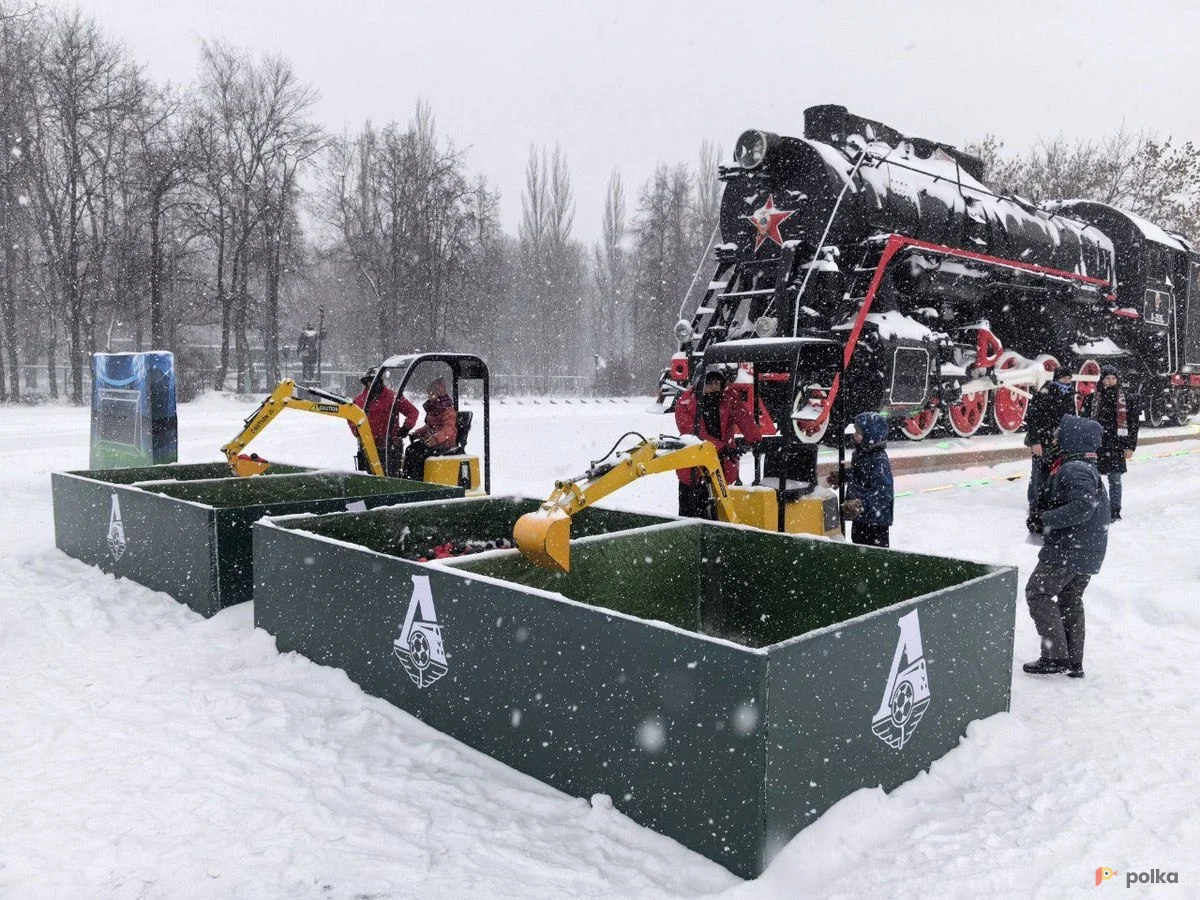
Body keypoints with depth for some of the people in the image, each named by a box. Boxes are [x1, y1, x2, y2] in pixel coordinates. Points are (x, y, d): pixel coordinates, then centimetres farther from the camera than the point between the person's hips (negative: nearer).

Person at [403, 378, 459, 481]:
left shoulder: (448, 411, -15)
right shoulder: (432, 408, 15)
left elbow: (449, 429, -30)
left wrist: (436, 438, -46)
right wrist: (416, 434, 15)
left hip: (443, 444, -9)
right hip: (430, 439, 9)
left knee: (418, 453, -24)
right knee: (411, 449, -6)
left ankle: (416, 480, -20)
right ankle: (406, 477, -5)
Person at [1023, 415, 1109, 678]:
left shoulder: (1074, 469, -19)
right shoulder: (1088, 467, 15)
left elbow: (1082, 507, -31)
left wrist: (1046, 518, -23)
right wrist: (1046, 516, 9)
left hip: (1070, 549, -10)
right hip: (1090, 552, 10)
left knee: (1037, 593, -1)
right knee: (1070, 600, 17)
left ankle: (1055, 657, -1)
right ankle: (1074, 663, 22)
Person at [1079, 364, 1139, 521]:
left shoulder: (1127, 400, 4)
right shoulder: (1092, 399, 4)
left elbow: (1133, 424, 4)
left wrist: (1130, 446, -1)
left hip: (1116, 446, 0)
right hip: (1095, 444, 1)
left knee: (1115, 480, 4)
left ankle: (1114, 512, 13)